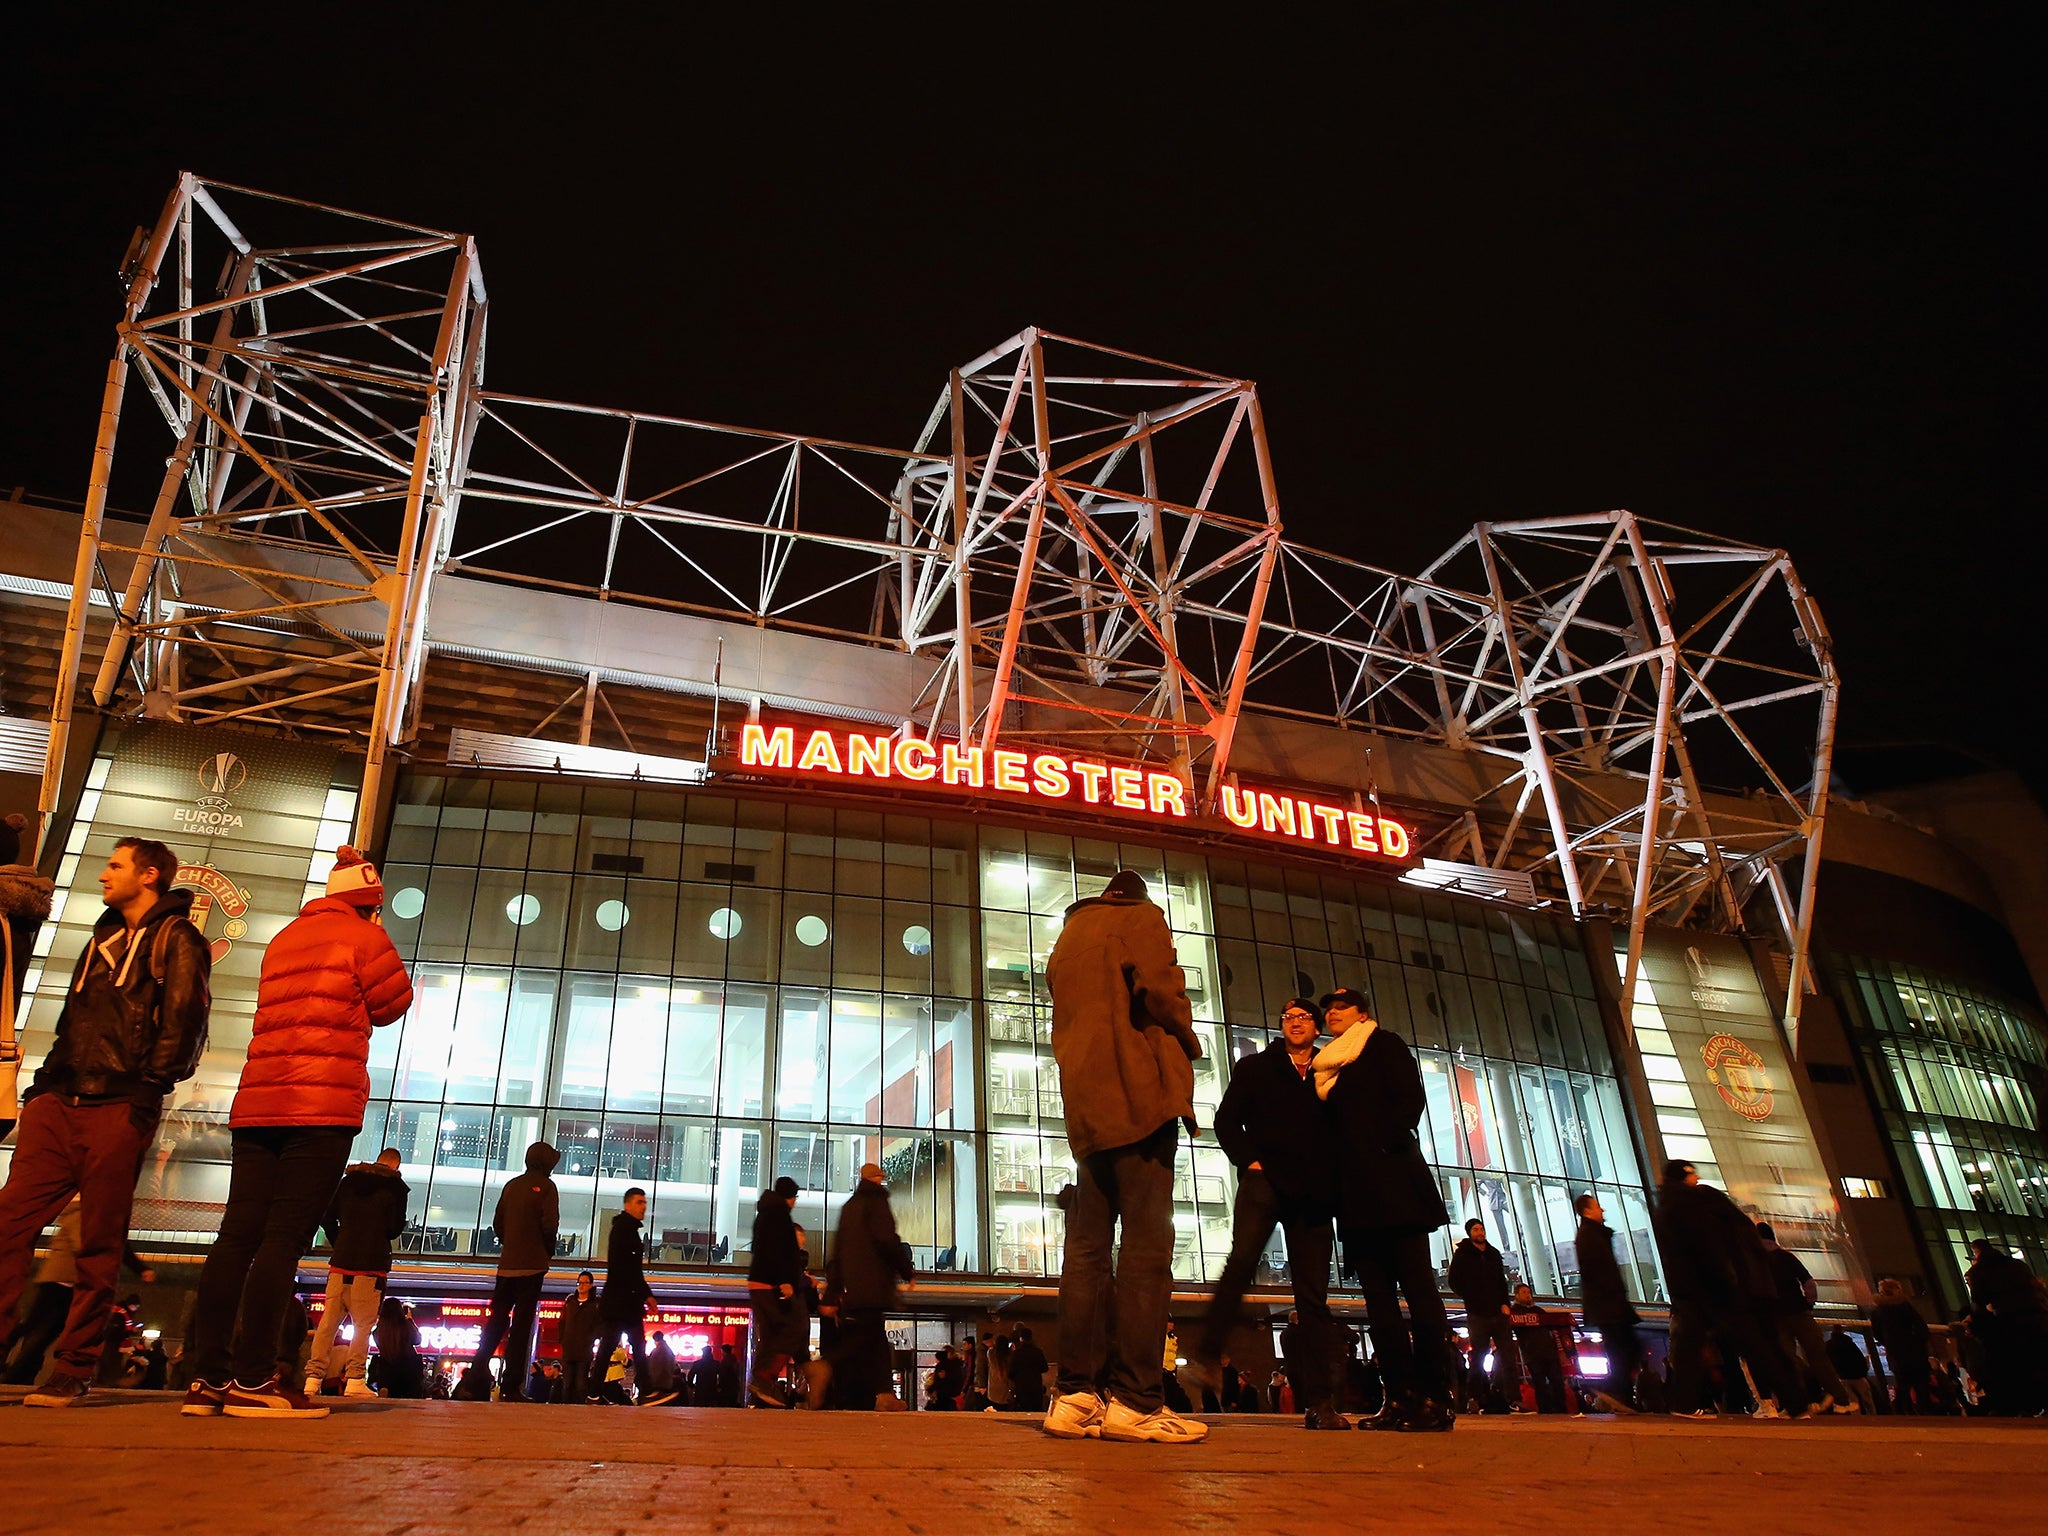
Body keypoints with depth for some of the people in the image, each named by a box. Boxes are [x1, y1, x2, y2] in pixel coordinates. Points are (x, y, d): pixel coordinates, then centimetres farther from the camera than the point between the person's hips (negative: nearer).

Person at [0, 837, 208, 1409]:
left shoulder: (176, 939, 0)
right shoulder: (104, 938, 24)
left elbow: (183, 1022, -10)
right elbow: (73, 1020, 26)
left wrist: (148, 1088, -17)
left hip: (118, 1110, -7)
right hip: (59, 1104, 7)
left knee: (99, 1245, -2)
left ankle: (73, 1372, 5)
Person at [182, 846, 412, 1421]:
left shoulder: (283, 940, 23)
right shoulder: (364, 937, 1)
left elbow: (298, 1011, 23)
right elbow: (393, 1003, 3)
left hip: (258, 1103, 7)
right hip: (325, 1105, -7)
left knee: (237, 1236, 4)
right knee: (284, 1239, -8)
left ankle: (207, 1378, 4)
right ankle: (253, 1380, -9)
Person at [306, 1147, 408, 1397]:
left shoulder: (348, 1180, 13)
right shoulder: (396, 1187, 0)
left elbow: (327, 1219, 10)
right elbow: (396, 1227, -6)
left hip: (341, 1262, 4)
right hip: (373, 1264, -4)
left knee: (328, 1320, 6)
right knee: (364, 1324, -1)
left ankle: (313, 1378, 2)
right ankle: (354, 1380, -6)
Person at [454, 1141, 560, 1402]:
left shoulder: (511, 1185, 12)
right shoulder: (545, 1186, -5)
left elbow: (497, 1222, 12)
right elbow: (550, 1224, -13)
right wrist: (548, 1253, 2)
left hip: (507, 1264, 5)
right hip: (532, 1265, -5)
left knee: (496, 1321, 12)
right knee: (521, 1325, -3)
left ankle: (474, 1382, 5)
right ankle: (511, 1388, -4)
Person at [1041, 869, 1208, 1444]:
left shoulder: (1067, 940, 26)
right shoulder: (1141, 918, 5)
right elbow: (1159, 989, -9)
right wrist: (1188, 1042, 6)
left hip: (1086, 1106, 7)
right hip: (1139, 1094, -7)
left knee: (1088, 1247, 4)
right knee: (1146, 1248, -9)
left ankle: (1076, 1395, 1)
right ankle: (1135, 1400, -12)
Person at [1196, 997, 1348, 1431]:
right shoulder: (1255, 1068, 14)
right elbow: (1227, 1120, 8)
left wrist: (1330, 1182, 1)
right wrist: (1248, 1161, -6)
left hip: (1313, 1194, 2)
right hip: (1265, 1180, -2)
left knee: (1313, 1294, -1)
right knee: (1242, 1261, -25)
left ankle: (1320, 1403, 0)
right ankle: (1208, 1354, -13)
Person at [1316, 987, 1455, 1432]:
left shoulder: (1384, 1044, 8)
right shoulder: (1328, 1066, 24)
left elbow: (1409, 1096, -4)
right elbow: (1330, 1124, 19)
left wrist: (1392, 1141, -16)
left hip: (1390, 1175, -6)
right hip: (1355, 1189, 7)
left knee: (1417, 1285, -8)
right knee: (1377, 1292, 2)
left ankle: (1437, 1399, -8)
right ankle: (1401, 1399, 3)